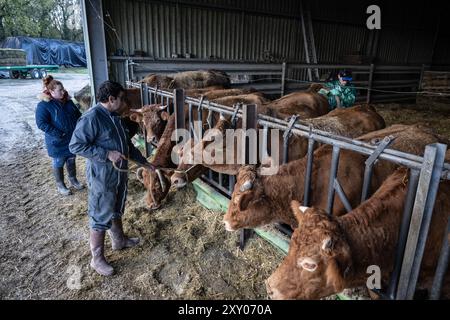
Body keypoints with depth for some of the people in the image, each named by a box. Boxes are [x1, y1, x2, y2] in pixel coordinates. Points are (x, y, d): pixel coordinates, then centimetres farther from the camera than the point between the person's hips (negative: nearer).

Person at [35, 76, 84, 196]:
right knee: (59, 163, 10)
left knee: (71, 160, 20)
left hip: (73, 139, 6)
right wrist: (58, 134, -25)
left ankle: (73, 180, 39)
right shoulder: (43, 105, -16)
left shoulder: (68, 101, 4)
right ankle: (60, 185, 27)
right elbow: (41, 123, -20)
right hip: (58, 142, -6)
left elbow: (78, 115, 14)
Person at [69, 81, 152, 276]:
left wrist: (145, 162, 18)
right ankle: (97, 260, 19)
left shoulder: (115, 117, 9)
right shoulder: (91, 118, -21)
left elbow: (128, 144, 17)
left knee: (117, 211, 24)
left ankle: (119, 241, 45)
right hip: (101, 178, -9)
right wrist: (107, 154, -26)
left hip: (120, 174, 9)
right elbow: (76, 145, -23)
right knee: (100, 218, 3)